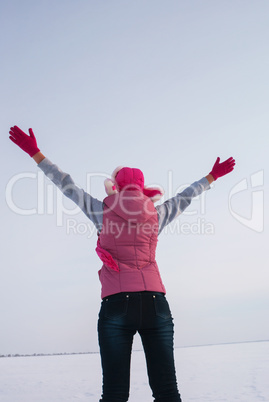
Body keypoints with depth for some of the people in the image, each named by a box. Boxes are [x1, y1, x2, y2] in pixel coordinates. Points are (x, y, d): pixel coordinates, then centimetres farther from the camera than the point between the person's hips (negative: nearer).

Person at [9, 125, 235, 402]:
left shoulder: (104, 212, 9)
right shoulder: (155, 215, 13)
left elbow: (66, 185, 16)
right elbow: (185, 197, 28)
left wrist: (35, 153, 26)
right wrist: (213, 176, 45)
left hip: (116, 304, -1)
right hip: (155, 302, 2)